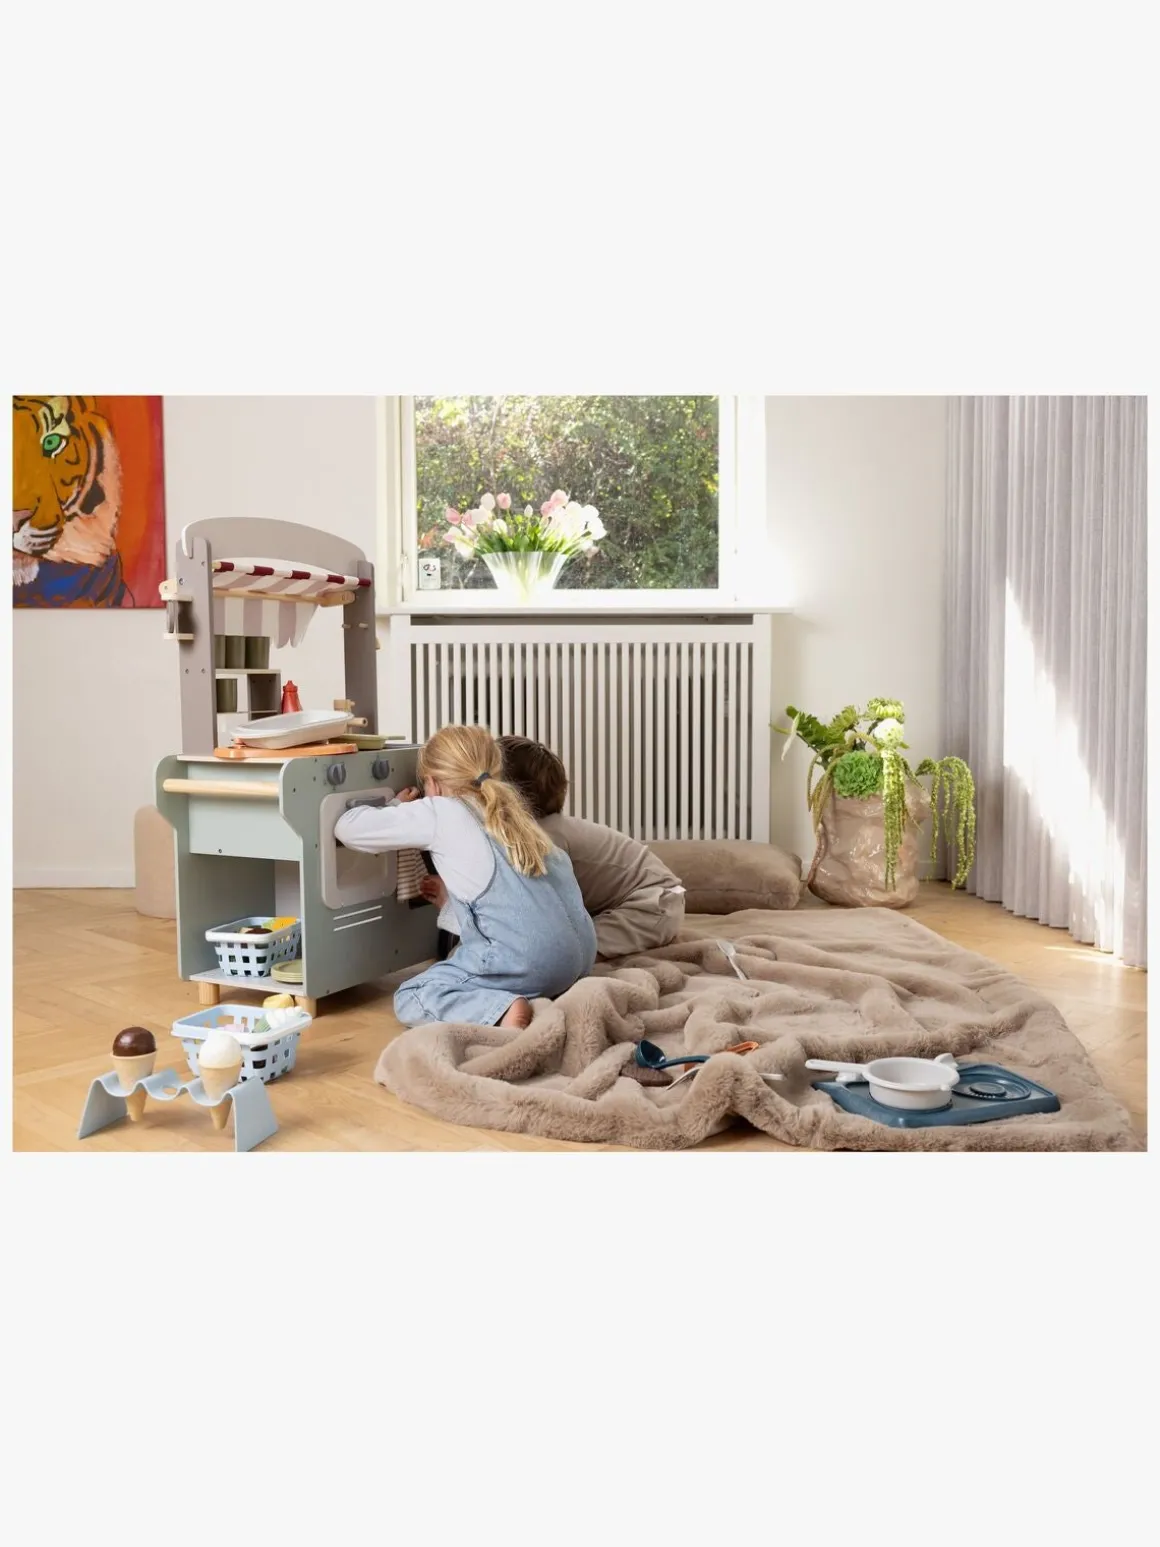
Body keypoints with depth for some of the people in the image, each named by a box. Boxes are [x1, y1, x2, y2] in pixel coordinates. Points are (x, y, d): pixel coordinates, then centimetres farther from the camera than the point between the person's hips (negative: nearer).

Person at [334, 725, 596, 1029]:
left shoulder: (440, 813, 3)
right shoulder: (512, 817, 22)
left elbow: (347, 829, 7)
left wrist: (396, 807, 28)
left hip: (527, 960, -7)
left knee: (410, 998, 9)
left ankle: (502, 1011, -15)